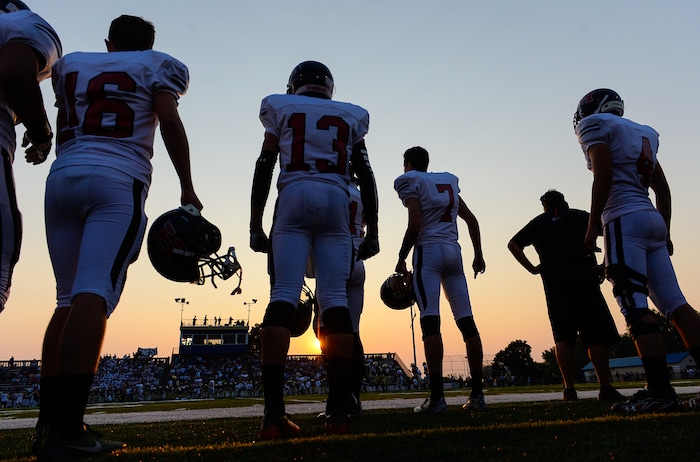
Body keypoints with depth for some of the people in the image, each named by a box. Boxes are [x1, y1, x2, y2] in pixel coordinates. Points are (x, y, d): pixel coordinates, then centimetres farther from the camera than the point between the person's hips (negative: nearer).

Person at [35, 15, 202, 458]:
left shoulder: (71, 64, 26)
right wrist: (187, 188, -2)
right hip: (117, 180, -5)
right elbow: (169, 122, -2)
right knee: (94, 297, -15)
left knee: (68, 300, 10)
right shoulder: (155, 65, 14)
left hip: (62, 177, 5)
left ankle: (49, 418, 11)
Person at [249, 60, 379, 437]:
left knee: (283, 297, -8)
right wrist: (372, 232, 15)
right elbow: (365, 176, 14)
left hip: (294, 198, -1)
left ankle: (273, 413, -15)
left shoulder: (281, 110, 18)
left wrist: (255, 226, 6)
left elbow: (264, 168, 8)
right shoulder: (350, 117, 21)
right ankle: (338, 411, -4)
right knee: (335, 300, -2)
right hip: (336, 201, 1)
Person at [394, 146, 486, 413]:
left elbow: (415, 225, -10)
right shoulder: (448, 182, 23)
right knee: (466, 321, 4)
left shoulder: (411, 182, 3)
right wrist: (478, 255, 24)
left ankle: (437, 396, -15)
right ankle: (477, 393, 6)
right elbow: (471, 220, 21)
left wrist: (401, 258, -2)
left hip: (429, 251, -6)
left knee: (430, 322, -11)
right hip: (454, 251, 7)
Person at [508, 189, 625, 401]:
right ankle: (605, 388, -7)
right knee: (597, 334, -1)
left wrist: (531, 268, 7)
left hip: (554, 284, 2)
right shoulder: (579, 216, 12)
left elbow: (513, 244, 9)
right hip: (583, 280, -1)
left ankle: (569, 389, -2)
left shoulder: (537, 223, 15)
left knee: (563, 337, 4)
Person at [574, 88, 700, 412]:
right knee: (674, 303, 5)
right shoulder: (642, 134, 26)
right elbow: (663, 190, 22)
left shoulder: (596, 125, 3)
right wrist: (665, 233, 23)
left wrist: (592, 227, -10)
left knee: (636, 307, -12)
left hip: (625, 220, -8)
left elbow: (603, 177, -11)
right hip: (653, 219, 9)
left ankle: (660, 391, -14)